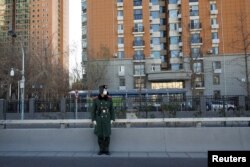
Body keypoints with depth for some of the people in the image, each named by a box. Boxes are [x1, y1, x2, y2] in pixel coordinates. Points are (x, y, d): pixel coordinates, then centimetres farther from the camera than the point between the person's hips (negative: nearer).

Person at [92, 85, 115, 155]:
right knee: (100, 135, 5)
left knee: (107, 135, 1)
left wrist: (112, 119, 2)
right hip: (99, 120, -1)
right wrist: (93, 120, -3)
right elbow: (93, 110, 1)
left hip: (107, 120, 1)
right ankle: (101, 149, 18)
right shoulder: (96, 99, -3)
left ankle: (106, 150, 14)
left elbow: (112, 109, 5)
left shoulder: (109, 99, 0)